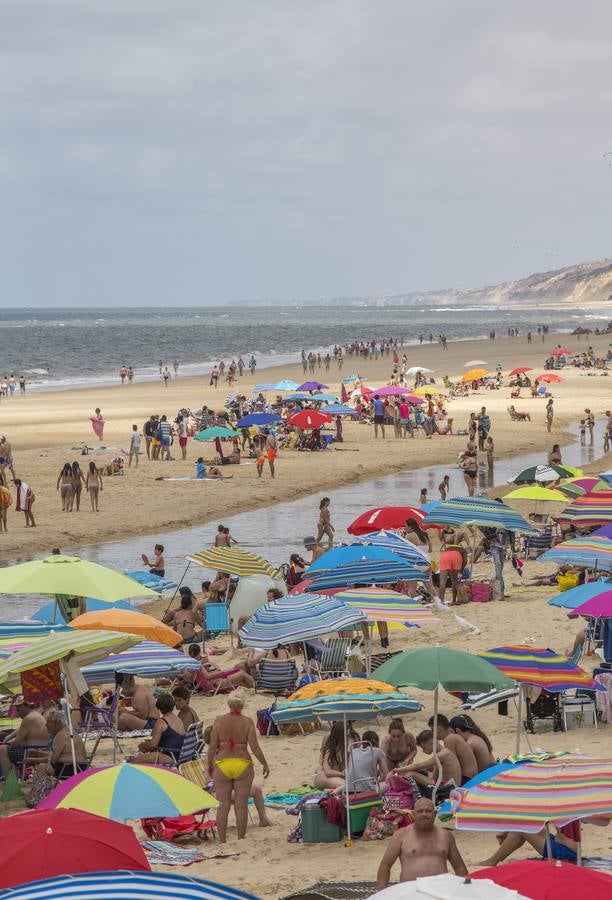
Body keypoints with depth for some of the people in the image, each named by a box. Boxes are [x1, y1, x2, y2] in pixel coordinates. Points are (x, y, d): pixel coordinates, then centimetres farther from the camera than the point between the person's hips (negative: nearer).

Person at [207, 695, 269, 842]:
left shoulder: (219, 721, -4)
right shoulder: (247, 722, -7)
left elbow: (212, 746, -3)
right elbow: (254, 747, -9)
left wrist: (209, 764, 12)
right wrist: (265, 764, 4)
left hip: (222, 764, 0)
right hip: (242, 764, 0)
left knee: (223, 806, 6)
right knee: (241, 806, 5)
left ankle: (222, 841, 6)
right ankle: (241, 840, 9)